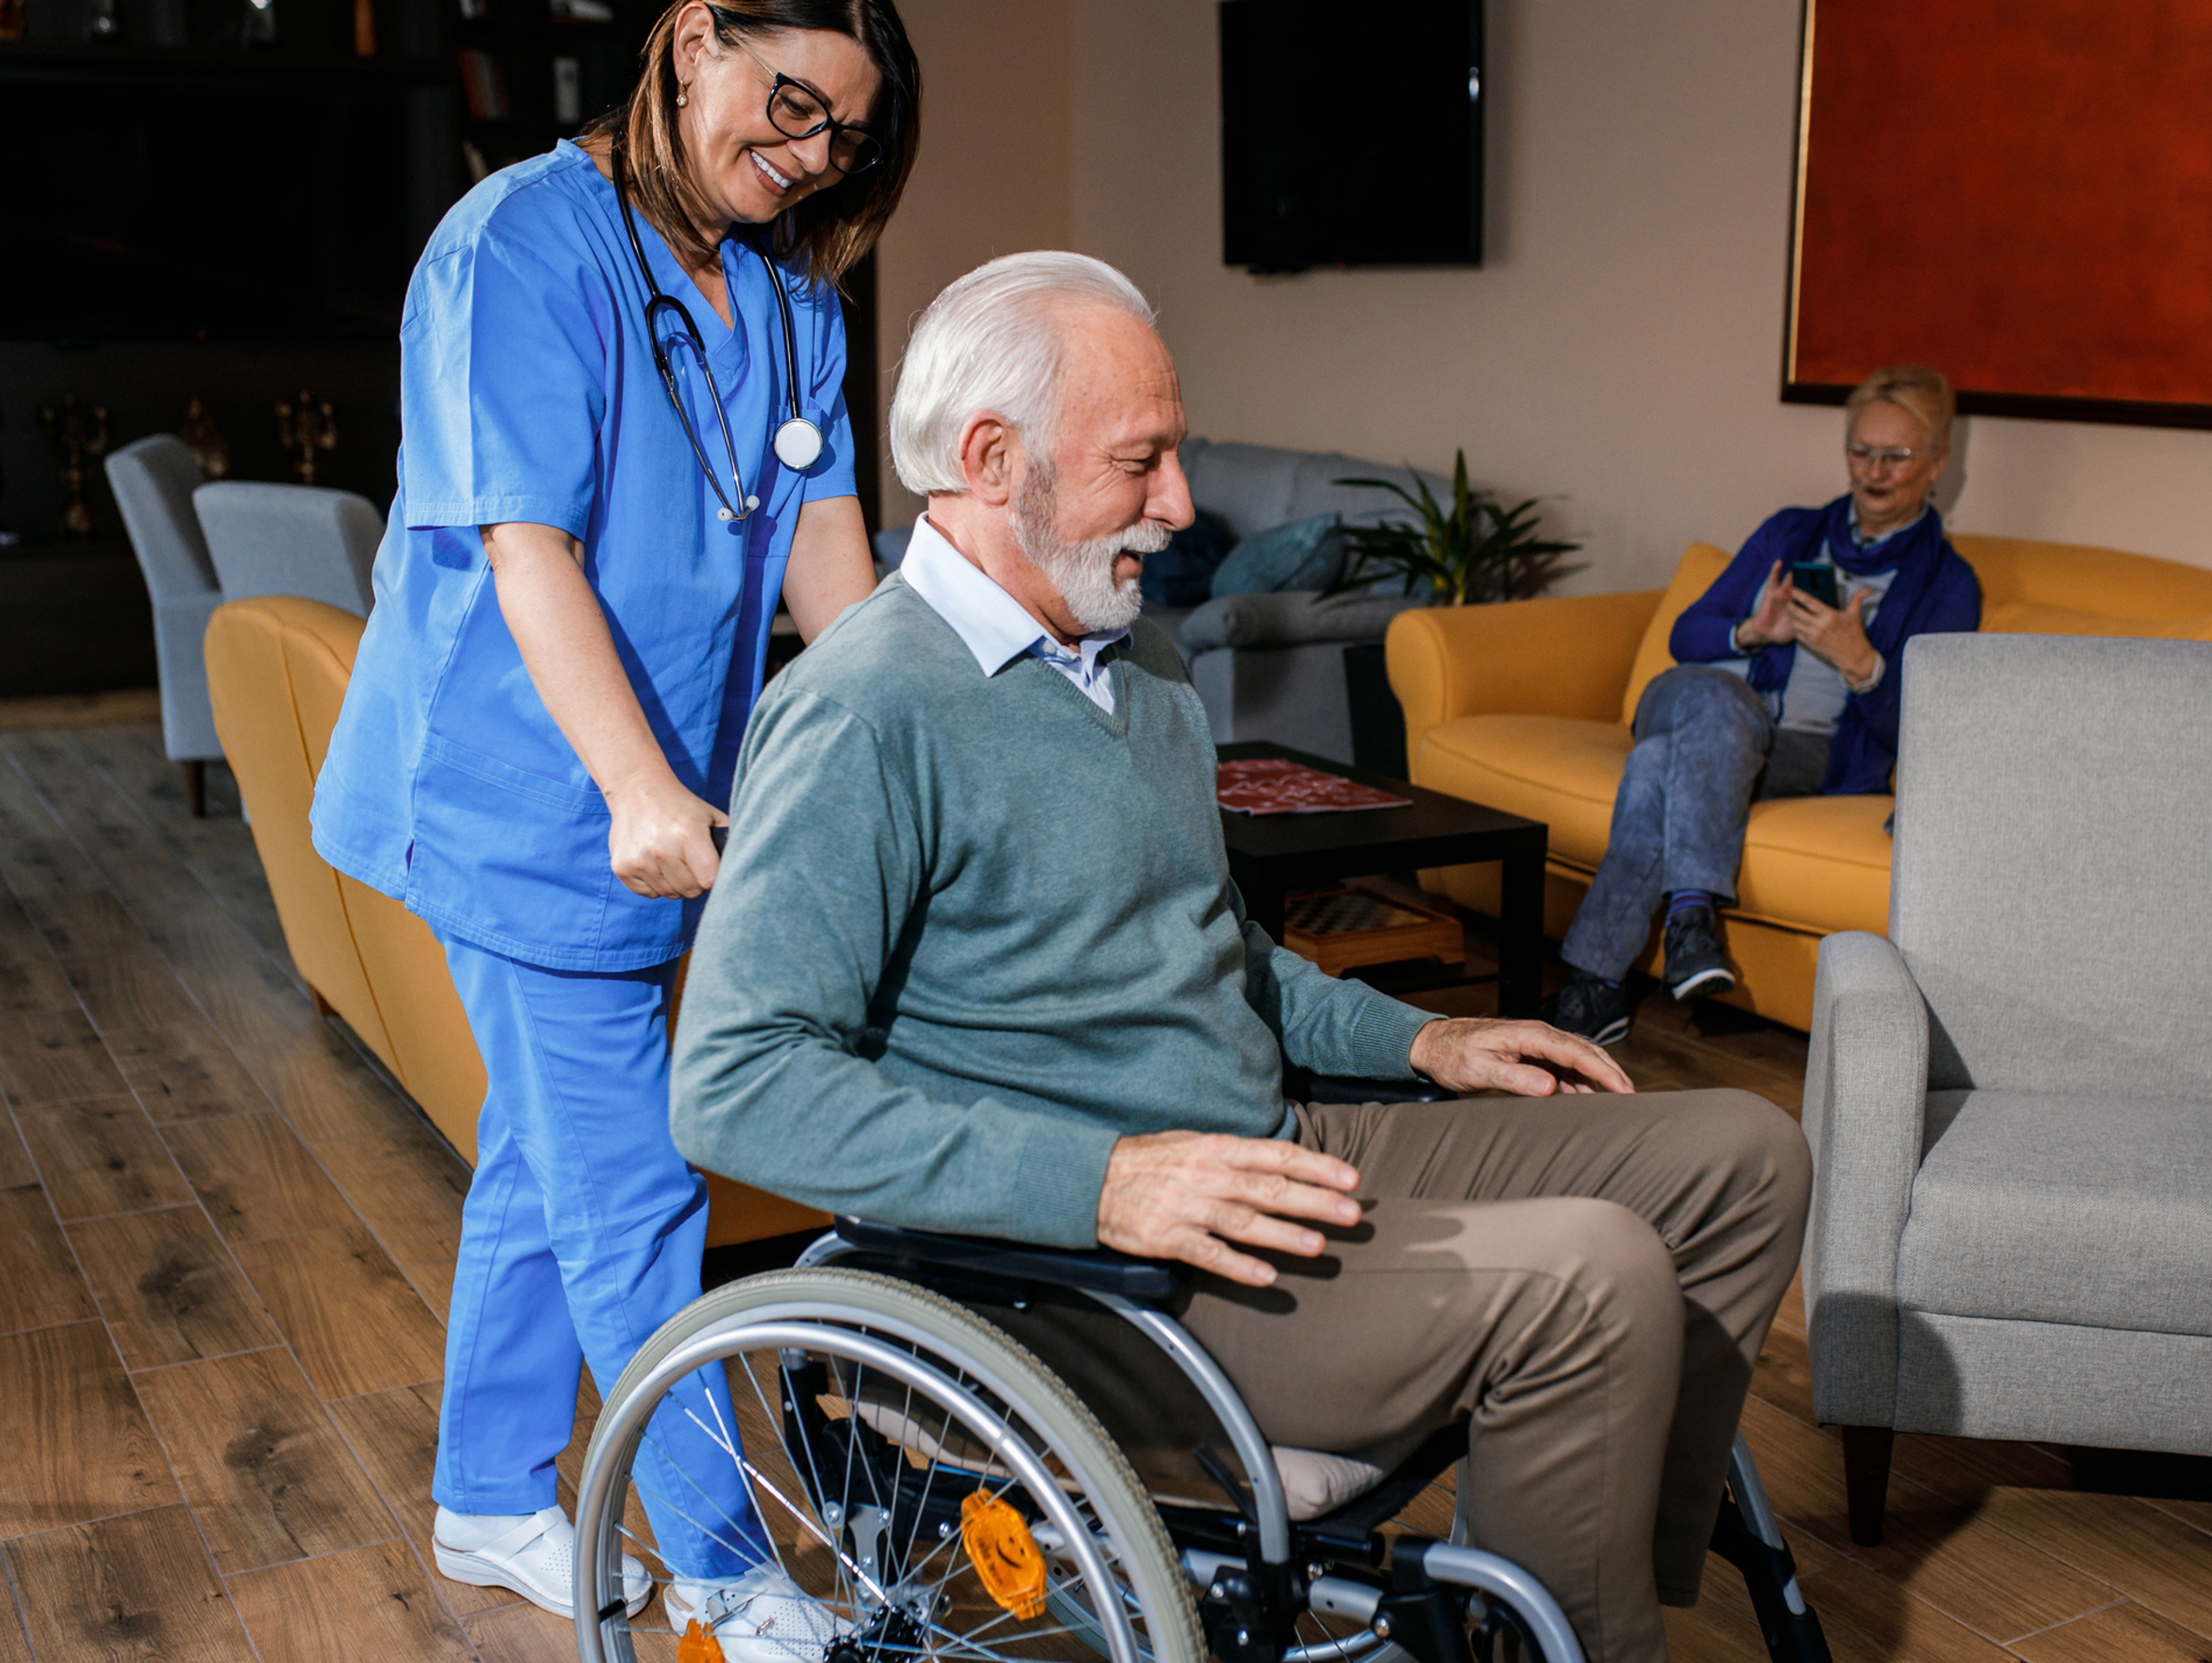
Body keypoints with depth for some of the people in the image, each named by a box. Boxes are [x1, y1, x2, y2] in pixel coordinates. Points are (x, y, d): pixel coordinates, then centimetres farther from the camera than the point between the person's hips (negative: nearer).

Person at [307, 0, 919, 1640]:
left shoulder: (790, 290, 10)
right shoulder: (524, 245, -13)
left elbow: (826, 539, 5)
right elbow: (530, 552, -21)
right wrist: (640, 790, -30)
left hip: (658, 806, 8)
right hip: (535, 800, -8)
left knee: (546, 1160, 18)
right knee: (631, 1196, -1)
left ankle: (494, 1504, 34)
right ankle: (724, 1568, 13)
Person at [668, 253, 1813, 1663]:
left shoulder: (1136, 658, 15)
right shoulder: (867, 717, -16)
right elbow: (735, 1086, -22)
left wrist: (1421, 1041, 15)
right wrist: (1102, 1181, -28)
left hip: (1273, 1153, 10)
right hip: (1078, 1270, -9)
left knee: (1739, 1154, 5)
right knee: (1588, 1277, -26)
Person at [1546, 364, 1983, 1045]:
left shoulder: (1948, 584, 13)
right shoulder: (1791, 533, 23)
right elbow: (1686, 635, 15)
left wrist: (1860, 662, -17)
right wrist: (1751, 632, -6)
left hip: (1810, 756, -2)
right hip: (1691, 705, 3)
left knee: (1661, 765, -36)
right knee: (1717, 698, -38)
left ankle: (1596, 980, -40)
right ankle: (1694, 907, -49)